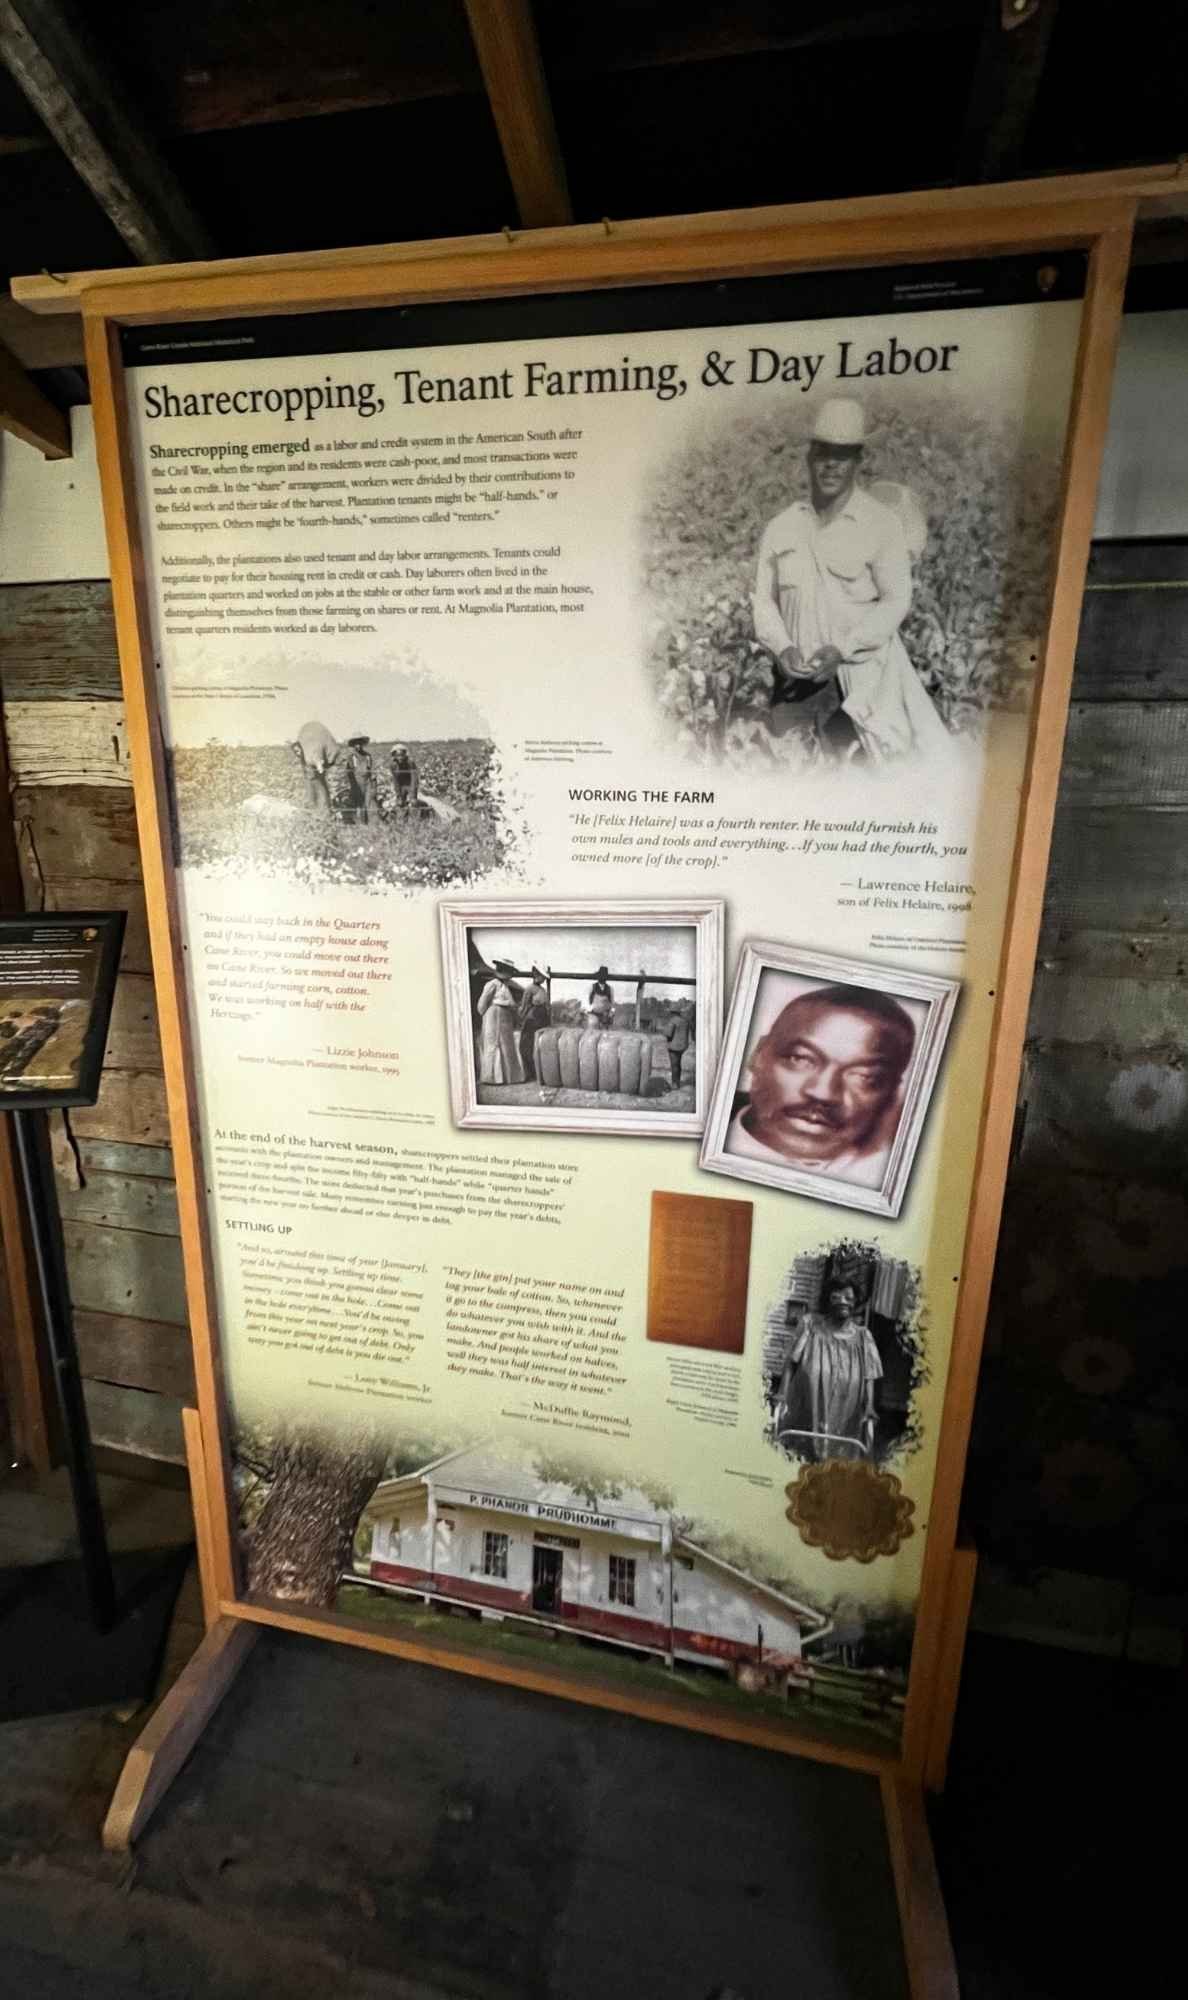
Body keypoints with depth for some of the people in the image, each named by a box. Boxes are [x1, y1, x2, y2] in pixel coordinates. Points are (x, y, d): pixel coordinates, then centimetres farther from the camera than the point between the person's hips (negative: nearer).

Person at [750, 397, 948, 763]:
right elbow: (762, 597, 10)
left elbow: (896, 600, -4)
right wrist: (782, 647, -9)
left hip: (863, 672, -3)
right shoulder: (780, 527, 10)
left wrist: (842, 648, -17)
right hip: (798, 678, 3)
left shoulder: (882, 522, -1)